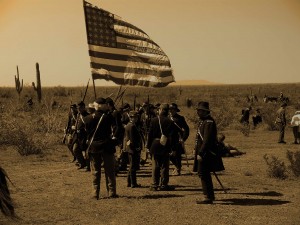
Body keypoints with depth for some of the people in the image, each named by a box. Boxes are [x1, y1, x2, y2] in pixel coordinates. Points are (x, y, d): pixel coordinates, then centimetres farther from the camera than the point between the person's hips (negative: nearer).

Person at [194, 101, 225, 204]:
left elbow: (207, 140, -23)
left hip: (206, 153, -10)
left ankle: (208, 197, -4)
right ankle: (210, 195, 27)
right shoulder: (202, 121, 14)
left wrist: (200, 153, -24)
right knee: (205, 174, 17)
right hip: (202, 152, 10)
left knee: (203, 174, -8)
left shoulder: (209, 122, -18)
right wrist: (196, 150, 18)